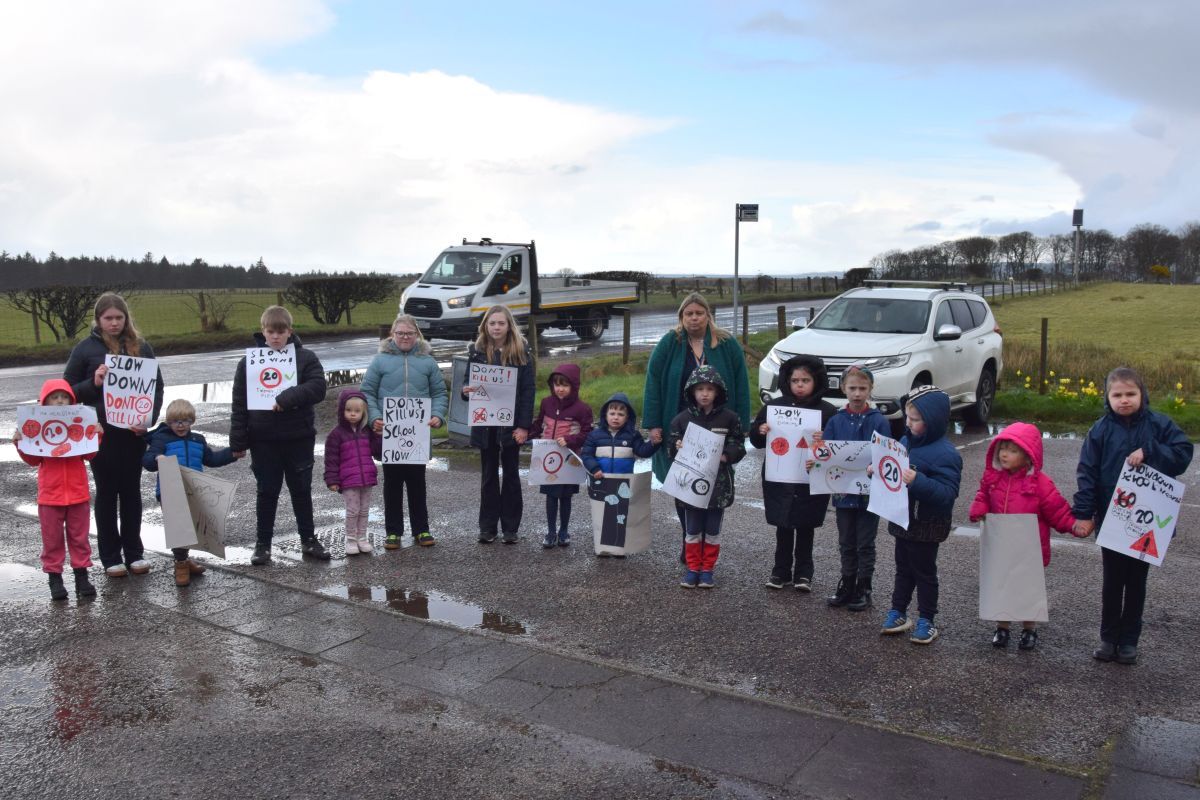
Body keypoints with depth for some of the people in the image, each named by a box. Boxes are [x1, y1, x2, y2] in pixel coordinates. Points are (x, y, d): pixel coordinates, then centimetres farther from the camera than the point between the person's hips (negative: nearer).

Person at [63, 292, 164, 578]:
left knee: (131, 491, 10)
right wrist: (93, 383, -17)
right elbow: (68, 389, 1)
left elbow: (157, 387, 5)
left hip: (133, 433, 2)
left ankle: (134, 552, 20)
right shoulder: (86, 349, -1)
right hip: (101, 433, -1)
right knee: (107, 493, 8)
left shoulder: (141, 347, 3)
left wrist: (149, 419, -9)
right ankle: (110, 556, 16)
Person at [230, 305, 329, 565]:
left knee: (302, 490, 11)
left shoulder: (305, 357, -1)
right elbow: (239, 404, 1)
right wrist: (238, 442, -1)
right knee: (267, 492, 10)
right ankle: (263, 543, 22)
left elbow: (318, 387, -13)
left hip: (299, 438, 0)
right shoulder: (249, 361, 1)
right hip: (263, 440, 0)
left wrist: (287, 398, -25)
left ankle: (308, 540, 24)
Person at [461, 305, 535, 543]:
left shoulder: (521, 352, -3)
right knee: (488, 474, 9)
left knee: (511, 473, 8)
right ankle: (487, 527, 16)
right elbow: (469, 384, 8)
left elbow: (528, 390, -6)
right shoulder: (477, 352, 2)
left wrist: (523, 425, -12)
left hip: (511, 423, -2)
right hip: (485, 423, 2)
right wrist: (466, 391, -17)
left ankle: (510, 527, 16)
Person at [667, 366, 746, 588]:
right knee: (692, 529, 9)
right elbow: (672, 446, 4)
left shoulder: (729, 417, -3)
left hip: (719, 483, -1)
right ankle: (693, 568, 21)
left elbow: (739, 446, -1)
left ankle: (707, 569, 22)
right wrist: (677, 447, -18)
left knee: (712, 529, 10)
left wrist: (726, 455, -19)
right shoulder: (682, 418, -1)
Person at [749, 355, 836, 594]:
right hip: (779, 478, 2)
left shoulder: (827, 411, -5)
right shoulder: (774, 406, 1)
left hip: (811, 481, -1)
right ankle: (781, 570, 22)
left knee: (805, 528, 10)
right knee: (783, 527, 11)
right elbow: (755, 439, 6)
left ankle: (803, 572, 21)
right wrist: (760, 431, -16)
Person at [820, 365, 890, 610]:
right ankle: (847, 585, 28)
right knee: (846, 544, 15)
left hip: (870, 493, -3)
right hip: (843, 491, 3)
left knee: (865, 544, 8)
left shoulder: (879, 422, -7)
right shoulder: (836, 421, 1)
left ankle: (863, 589, 21)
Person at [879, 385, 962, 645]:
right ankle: (898, 613, 30)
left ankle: (926, 621, 21)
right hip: (902, 519, 7)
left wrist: (918, 481, -39)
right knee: (903, 569, 18)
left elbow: (948, 493, -28)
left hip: (926, 526, -7)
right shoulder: (906, 441, 1)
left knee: (924, 572, 7)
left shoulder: (945, 454, -22)